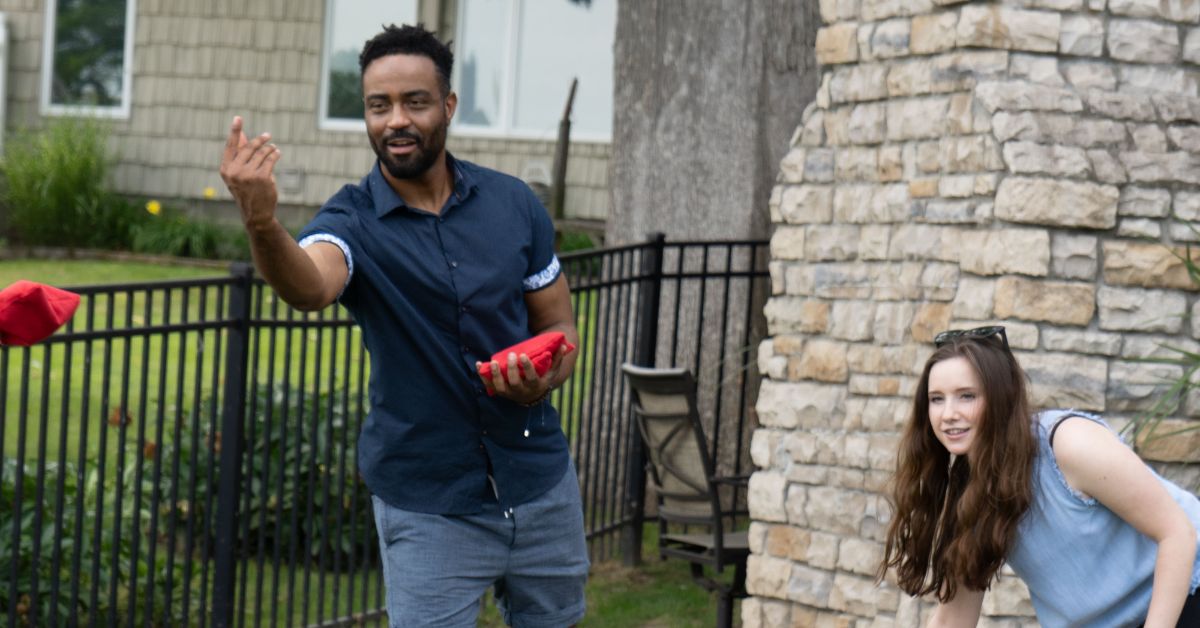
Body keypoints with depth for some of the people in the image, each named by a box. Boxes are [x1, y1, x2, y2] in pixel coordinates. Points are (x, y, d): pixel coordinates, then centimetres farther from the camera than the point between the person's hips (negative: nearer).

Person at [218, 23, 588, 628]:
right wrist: (262, 224, -56)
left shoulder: (513, 203, -2)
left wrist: (542, 379, -14)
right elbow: (309, 286, -35)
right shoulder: (354, 220, -11)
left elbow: (559, 327, 8)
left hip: (541, 485, 3)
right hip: (428, 506, -3)